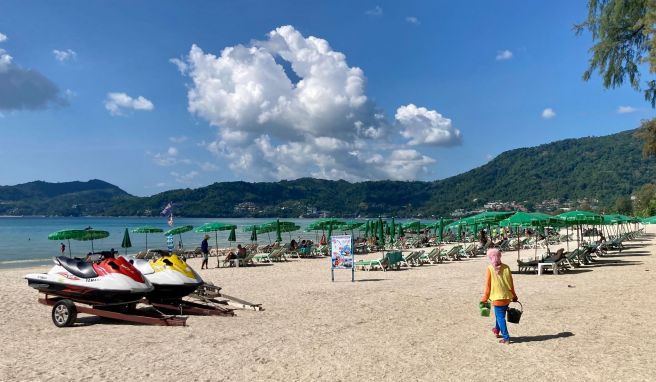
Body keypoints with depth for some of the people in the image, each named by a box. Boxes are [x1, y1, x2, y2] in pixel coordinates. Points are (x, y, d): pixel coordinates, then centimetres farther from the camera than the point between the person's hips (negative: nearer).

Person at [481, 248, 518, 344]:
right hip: (507, 297, 5)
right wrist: (514, 296, 18)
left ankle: (506, 338, 3)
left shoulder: (489, 269, -11)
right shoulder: (506, 268, -1)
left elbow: (488, 285, -7)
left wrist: (485, 298, 4)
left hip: (497, 297, -5)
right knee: (500, 315, 22)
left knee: (500, 317, 4)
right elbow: (511, 284, 6)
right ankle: (497, 330, 40)